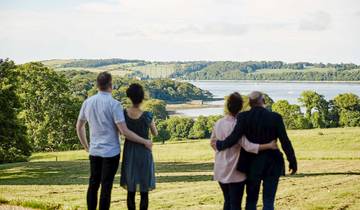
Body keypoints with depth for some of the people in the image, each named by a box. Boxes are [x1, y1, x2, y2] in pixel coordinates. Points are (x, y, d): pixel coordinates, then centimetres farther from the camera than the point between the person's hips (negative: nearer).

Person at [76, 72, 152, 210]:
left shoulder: (87, 103, 3)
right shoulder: (114, 104, -15)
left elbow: (79, 127, 13)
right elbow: (124, 131, -18)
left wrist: (86, 147, 25)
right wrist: (145, 142, -7)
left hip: (94, 151, 5)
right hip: (111, 152, -5)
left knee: (93, 185, 13)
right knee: (106, 187, 0)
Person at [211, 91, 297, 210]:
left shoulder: (243, 117, -8)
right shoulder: (275, 117, -8)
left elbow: (233, 138, -15)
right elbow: (285, 142, -7)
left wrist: (219, 145, 3)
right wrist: (292, 162, 3)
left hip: (252, 164, 1)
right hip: (271, 164, -1)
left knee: (251, 199, 16)